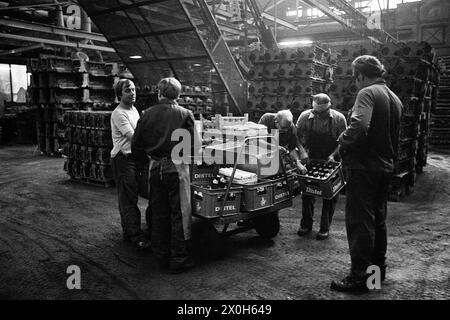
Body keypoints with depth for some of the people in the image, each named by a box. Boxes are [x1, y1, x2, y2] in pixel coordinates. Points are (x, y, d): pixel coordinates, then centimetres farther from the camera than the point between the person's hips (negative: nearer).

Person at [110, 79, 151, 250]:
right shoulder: (119, 113, -14)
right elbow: (133, 136, -21)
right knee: (128, 199, -6)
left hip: (134, 157, 9)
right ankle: (136, 236, -2)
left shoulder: (134, 110, 15)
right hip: (123, 159, -9)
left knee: (128, 197, 15)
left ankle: (128, 232, 25)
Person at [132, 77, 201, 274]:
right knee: (179, 214, 6)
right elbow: (195, 145, -10)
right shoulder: (185, 114, -7)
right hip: (176, 168, -3)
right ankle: (179, 259, 13)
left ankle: (161, 257, 26)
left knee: (158, 214, 14)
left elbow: (136, 144, 2)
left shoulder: (148, 113, 0)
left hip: (155, 168, 3)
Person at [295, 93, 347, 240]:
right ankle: (306, 224, 19)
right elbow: (297, 138, -6)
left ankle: (325, 228, 13)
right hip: (310, 160, 1)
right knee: (307, 192, 4)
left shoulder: (339, 119, -12)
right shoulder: (305, 117, -10)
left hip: (331, 162, -1)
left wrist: (333, 155, -20)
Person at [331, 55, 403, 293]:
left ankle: (359, 277, 5)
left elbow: (359, 126, -30)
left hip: (364, 166, -9)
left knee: (359, 222, -2)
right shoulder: (394, 99, 15)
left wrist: (343, 141, -14)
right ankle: (378, 267, 32)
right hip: (385, 166, 9)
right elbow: (395, 137, 19)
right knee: (377, 219, 19)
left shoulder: (367, 93, -13)